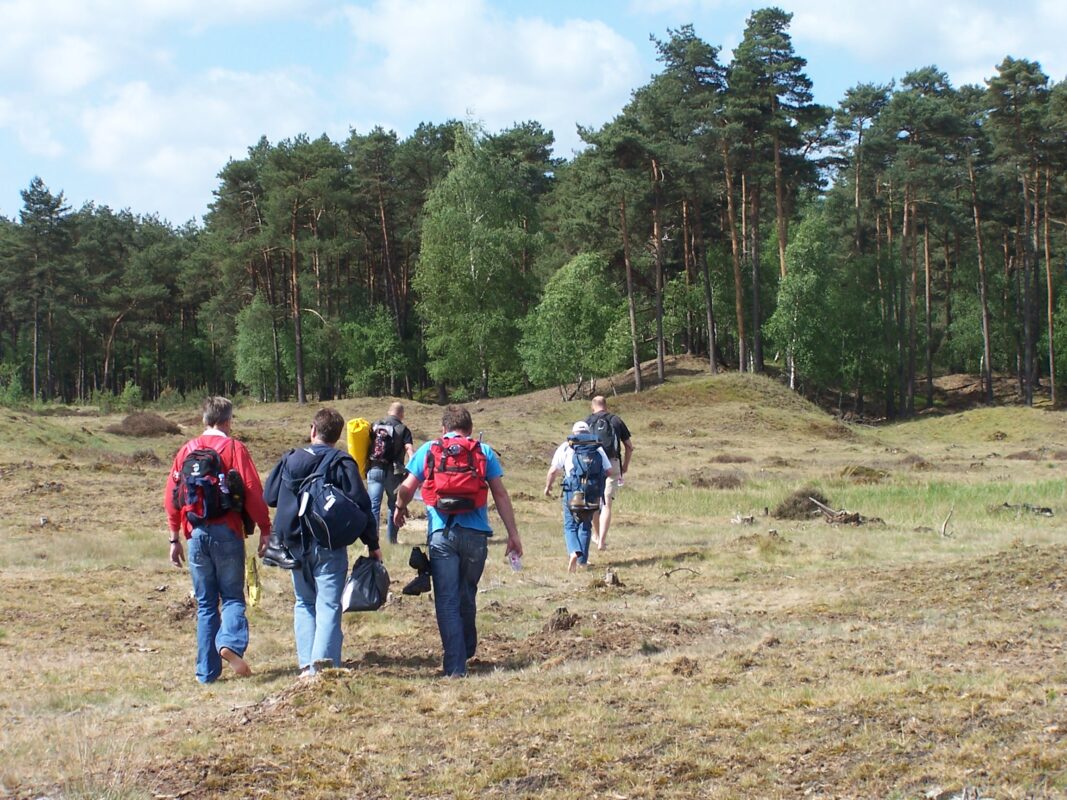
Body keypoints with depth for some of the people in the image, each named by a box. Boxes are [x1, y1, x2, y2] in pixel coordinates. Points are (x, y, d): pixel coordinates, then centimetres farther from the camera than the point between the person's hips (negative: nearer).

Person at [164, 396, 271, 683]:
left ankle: (206, 671, 8)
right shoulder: (234, 448, -3)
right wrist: (265, 530, -2)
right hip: (226, 532, -3)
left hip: (196, 534, 3)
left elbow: (171, 495, 8)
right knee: (232, 596, 5)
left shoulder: (187, 450, 9)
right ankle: (231, 642, -22)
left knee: (205, 603, 10)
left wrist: (175, 538, 14)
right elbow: (253, 491, -9)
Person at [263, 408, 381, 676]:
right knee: (329, 604, -3)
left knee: (304, 603, 15)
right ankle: (324, 660, -18)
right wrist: (372, 544, -3)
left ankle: (307, 664, 6)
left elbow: (269, 496, 10)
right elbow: (360, 505, -11)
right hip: (329, 544, -4)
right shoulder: (341, 464, -8)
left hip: (296, 544, 4)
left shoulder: (289, 460, 3)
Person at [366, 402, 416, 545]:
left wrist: (365, 468, 18)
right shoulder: (403, 430, 0)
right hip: (393, 472, -2)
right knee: (394, 506, 14)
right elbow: (410, 451, -11)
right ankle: (392, 538, 18)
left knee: (373, 506, 1)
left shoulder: (375, 426, 9)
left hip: (374, 470, 2)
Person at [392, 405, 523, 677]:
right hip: (475, 534, 1)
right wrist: (513, 534, 6)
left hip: (442, 534, -1)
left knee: (447, 601, 1)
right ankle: (467, 652, 36)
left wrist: (399, 510, 29)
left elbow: (407, 489, 7)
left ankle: (455, 666, -4)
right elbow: (500, 495, 4)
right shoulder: (484, 452, 7)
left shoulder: (428, 450, 7)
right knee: (467, 596, 20)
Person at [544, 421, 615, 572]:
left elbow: (553, 470, -3)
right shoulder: (597, 448, 9)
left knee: (570, 526, 6)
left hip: (572, 492, -2)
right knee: (585, 525, 16)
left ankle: (574, 552, -20)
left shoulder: (566, 447, 4)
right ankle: (582, 561, 16)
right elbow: (608, 471, 5)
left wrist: (547, 487, 12)